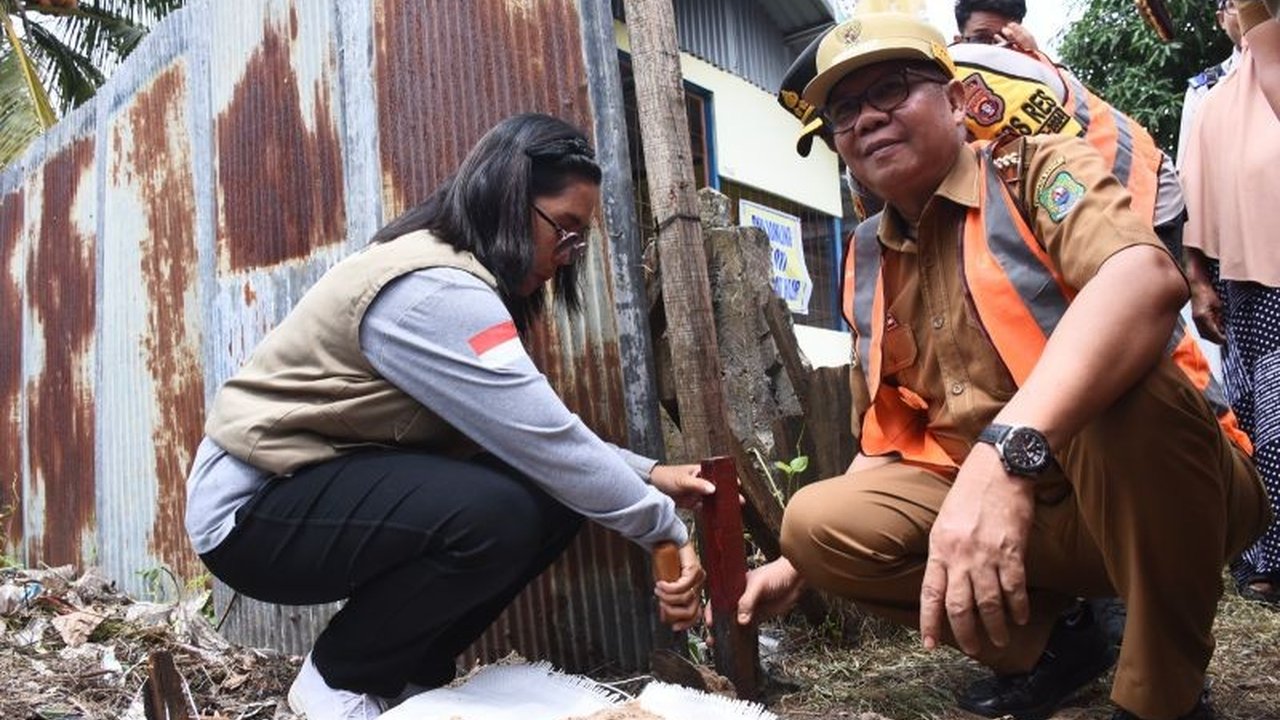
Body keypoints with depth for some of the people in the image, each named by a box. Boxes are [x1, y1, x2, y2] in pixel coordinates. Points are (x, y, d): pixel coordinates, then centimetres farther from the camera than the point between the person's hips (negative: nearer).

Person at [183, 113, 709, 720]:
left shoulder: (459, 282, 6)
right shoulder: (433, 290, -26)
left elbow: (539, 438, 5)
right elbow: (546, 443, -28)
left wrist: (648, 474, -4)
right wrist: (666, 528, -18)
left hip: (336, 485, 9)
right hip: (253, 509, -9)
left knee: (554, 496, -5)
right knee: (495, 512, -31)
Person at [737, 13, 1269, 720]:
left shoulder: (1038, 169, -9)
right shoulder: (878, 270, 8)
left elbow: (1147, 278, -32)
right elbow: (890, 441, 14)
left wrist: (1006, 451, -46)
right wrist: (793, 566, 9)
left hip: (1148, 492, -5)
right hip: (989, 505, 5)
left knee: (1128, 386, -36)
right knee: (817, 519, -12)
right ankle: (1041, 643, 6)